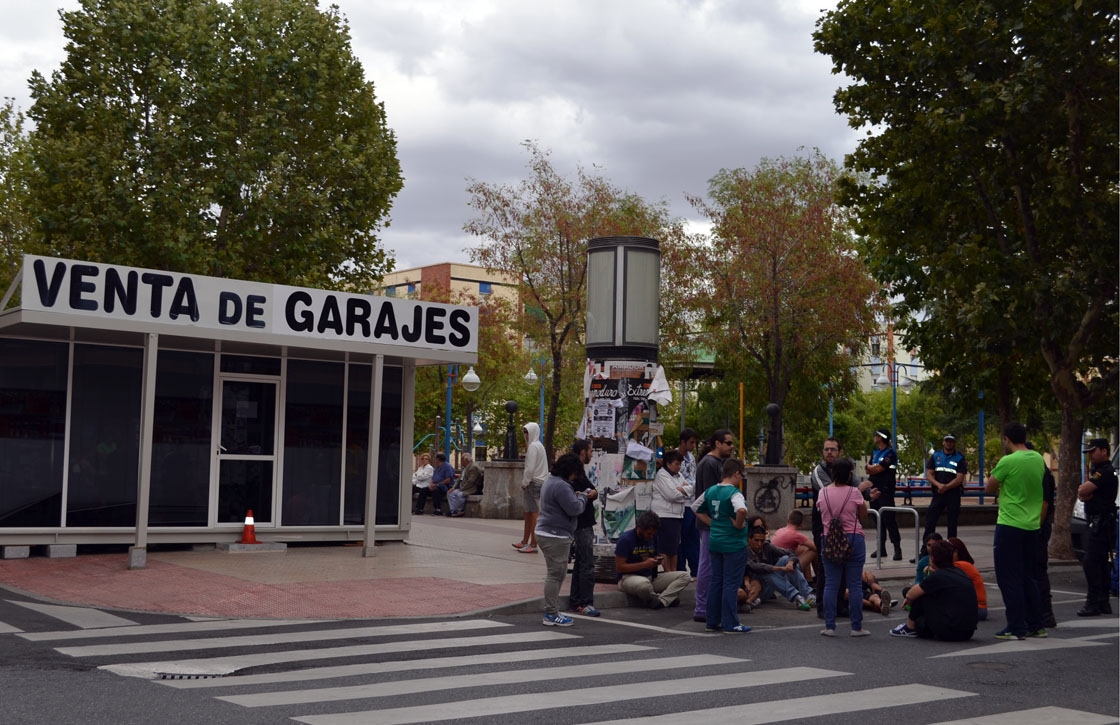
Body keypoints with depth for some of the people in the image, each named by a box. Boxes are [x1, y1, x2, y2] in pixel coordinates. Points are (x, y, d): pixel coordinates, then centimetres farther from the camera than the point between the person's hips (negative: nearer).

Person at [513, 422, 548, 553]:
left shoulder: (533, 446, -13)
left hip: (533, 483, -10)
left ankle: (533, 544, -7)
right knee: (528, 512, 16)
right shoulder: (539, 445, 18)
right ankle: (525, 541, 23)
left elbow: (530, 468, -19)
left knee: (533, 513, -8)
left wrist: (524, 482, -10)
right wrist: (525, 482, 15)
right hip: (538, 482, 10)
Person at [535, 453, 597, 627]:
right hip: (555, 535, -11)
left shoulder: (551, 480, 16)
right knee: (555, 574, -6)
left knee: (556, 573, 16)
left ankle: (552, 612, 21)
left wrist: (578, 496, 9)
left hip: (547, 533, 11)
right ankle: (551, 615, -2)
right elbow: (574, 508, -21)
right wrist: (584, 497, -3)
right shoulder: (561, 486, -19)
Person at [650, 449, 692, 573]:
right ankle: (668, 573, -3)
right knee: (666, 548, -6)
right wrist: (684, 491, -1)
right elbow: (671, 495, -19)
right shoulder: (661, 475, -10)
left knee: (675, 546, 12)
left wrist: (681, 489, -11)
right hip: (665, 515, -9)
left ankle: (674, 572, 18)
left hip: (676, 514, 9)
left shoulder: (678, 475, 18)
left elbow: (690, 488, 9)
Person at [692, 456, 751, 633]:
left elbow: (696, 508, 16)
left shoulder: (710, 491, 6)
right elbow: (741, 510, -36)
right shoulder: (734, 493, -16)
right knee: (731, 584, 0)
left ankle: (712, 622, 19)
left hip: (714, 541, 7)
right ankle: (730, 624, 5)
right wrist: (738, 525, -18)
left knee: (715, 581, 14)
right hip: (734, 544, -7)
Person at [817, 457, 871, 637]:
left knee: (830, 585, 6)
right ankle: (856, 627, 7)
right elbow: (863, 514, 2)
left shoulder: (823, 493, 0)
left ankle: (829, 626, 5)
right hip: (853, 540, -2)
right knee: (854, 584, 4)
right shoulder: (854, 492, -9)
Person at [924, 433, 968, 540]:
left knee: (952, 523, 4)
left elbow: (959, 479, -7)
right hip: (937, 493, 2)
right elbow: (929, 474, 3)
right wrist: (938, 485, -15)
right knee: (930, 521, -4)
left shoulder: (959, 458, 1)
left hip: (953, 494, -2)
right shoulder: (935, 456, 9)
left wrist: (945, 487, -16)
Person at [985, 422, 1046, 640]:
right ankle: (1035, 625, 20)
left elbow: (989, 488, -6)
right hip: (1032, 526, 7)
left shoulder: (1008, 461, -15)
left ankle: (1016, 628, 0)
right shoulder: (1039, 459, 7)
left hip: (1009, 525, -7)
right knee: (1026, 576, 18)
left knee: (1009, 578, 0)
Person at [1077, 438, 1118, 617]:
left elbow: (1082, 491, -21)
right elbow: (1081, 495, 13)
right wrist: (1086, 491, -9)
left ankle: (1093, 603, -13)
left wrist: (1086, 484, 0)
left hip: (1101, 523, -11)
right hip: (1099, 522, 11)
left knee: (1090, 562, -13)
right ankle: (1103, 603, 18)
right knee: (1100, 563, 13)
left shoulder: (1104, 472, -15)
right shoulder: (1099, 470, 19)